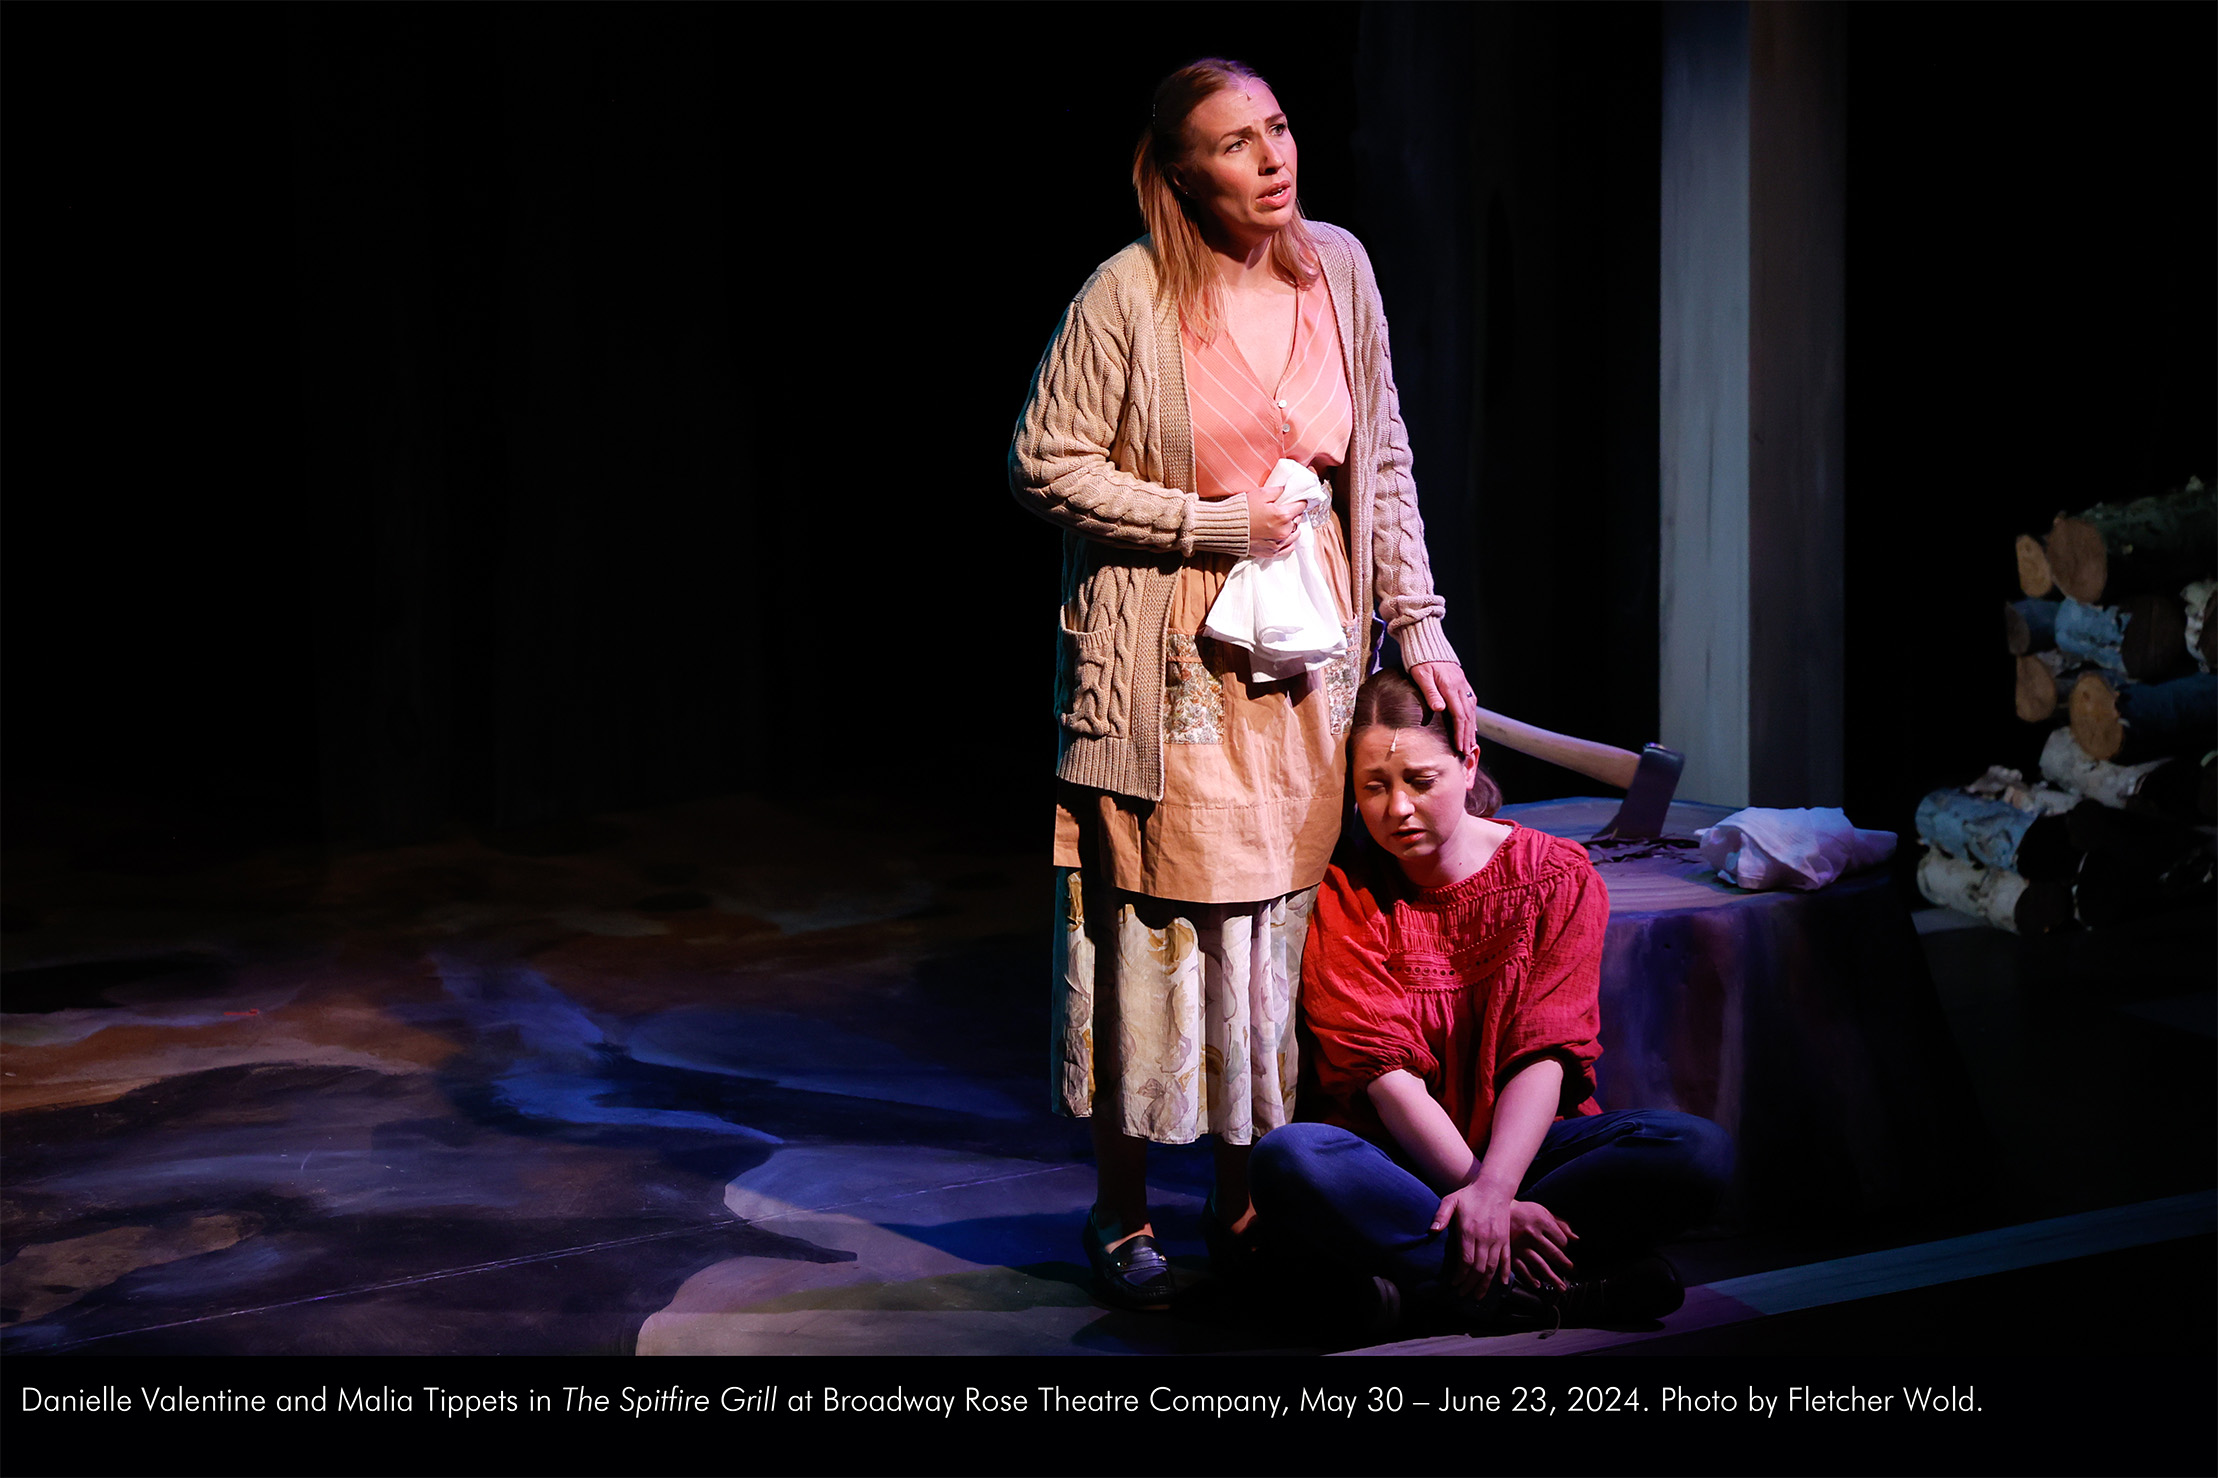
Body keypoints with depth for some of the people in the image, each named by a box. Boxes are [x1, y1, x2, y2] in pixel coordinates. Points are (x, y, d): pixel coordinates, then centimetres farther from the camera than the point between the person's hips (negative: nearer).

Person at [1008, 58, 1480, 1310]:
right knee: (1154, 934, 0)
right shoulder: (1130, 292, -9)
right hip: (1175, 664, -4)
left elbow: (1386, 464, 12)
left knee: (1279, 929, 8)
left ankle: (1248, 1198, 22)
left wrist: (1418, 623, 7)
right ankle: (1123, 1215, 15)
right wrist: (1218, 524, -11)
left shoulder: (1338, 267, 6)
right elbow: (1045, 465, -8)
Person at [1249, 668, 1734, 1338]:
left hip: (1522, 1141, 2)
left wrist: (1493, 1190, -26)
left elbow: (1544, 1054, -10)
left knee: (1699, 1151, -26)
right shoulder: (1344, 897, 0)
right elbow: (1384, 1069, -11)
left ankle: (1416, 1272, -29)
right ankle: (1525, 1289, -31)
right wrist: (1476, 1189, -23)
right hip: (1396, 1153, -1)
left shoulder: (1558, 876, 1)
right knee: (1287, 1161, -35)